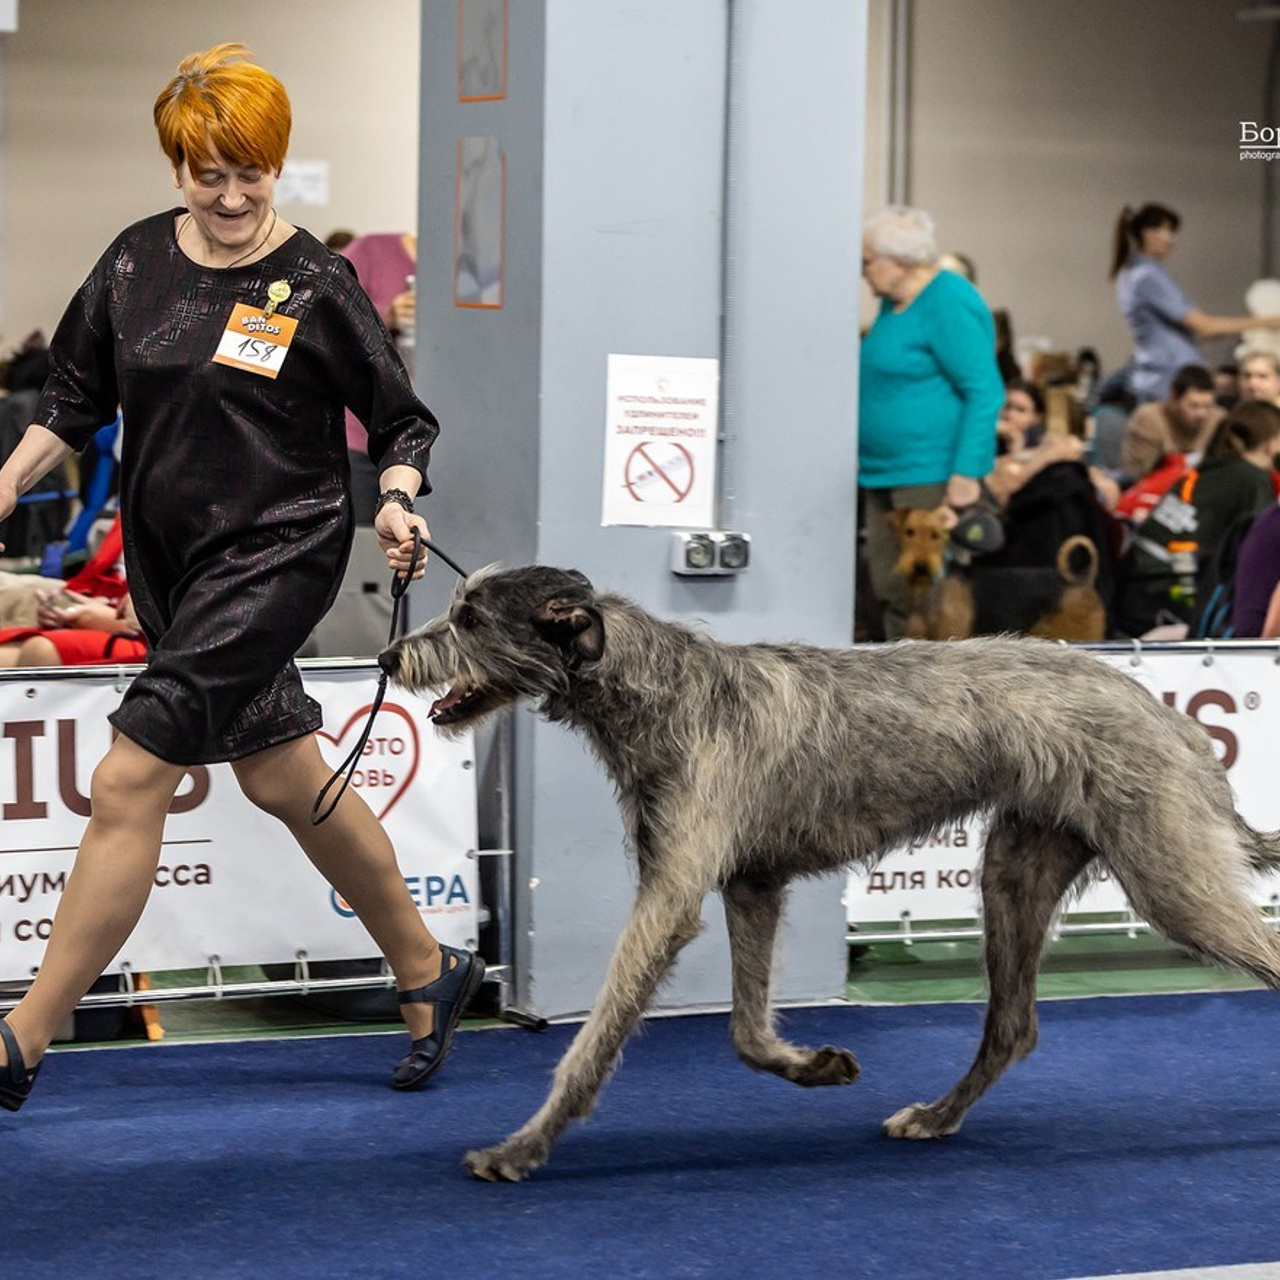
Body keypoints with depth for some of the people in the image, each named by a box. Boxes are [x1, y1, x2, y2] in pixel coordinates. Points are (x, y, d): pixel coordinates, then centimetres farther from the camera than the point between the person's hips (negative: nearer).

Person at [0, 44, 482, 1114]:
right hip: (168, 558, 6)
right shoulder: (137, 261, 3)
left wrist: (398, 503, -20)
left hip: (277, 555, -6)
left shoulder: (314, 284, -10)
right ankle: (429, 972, 34)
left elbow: (400, 418, -3)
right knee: (286, 778, 15)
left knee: (129, 781, -12)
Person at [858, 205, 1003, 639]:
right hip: (885, 474, 10)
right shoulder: (894, 303, 16)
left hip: (932, 477, -10)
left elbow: (985, 392, -18)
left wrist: (966, 473, -23)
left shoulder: (948, 306, -14)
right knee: (889, 590, 9)